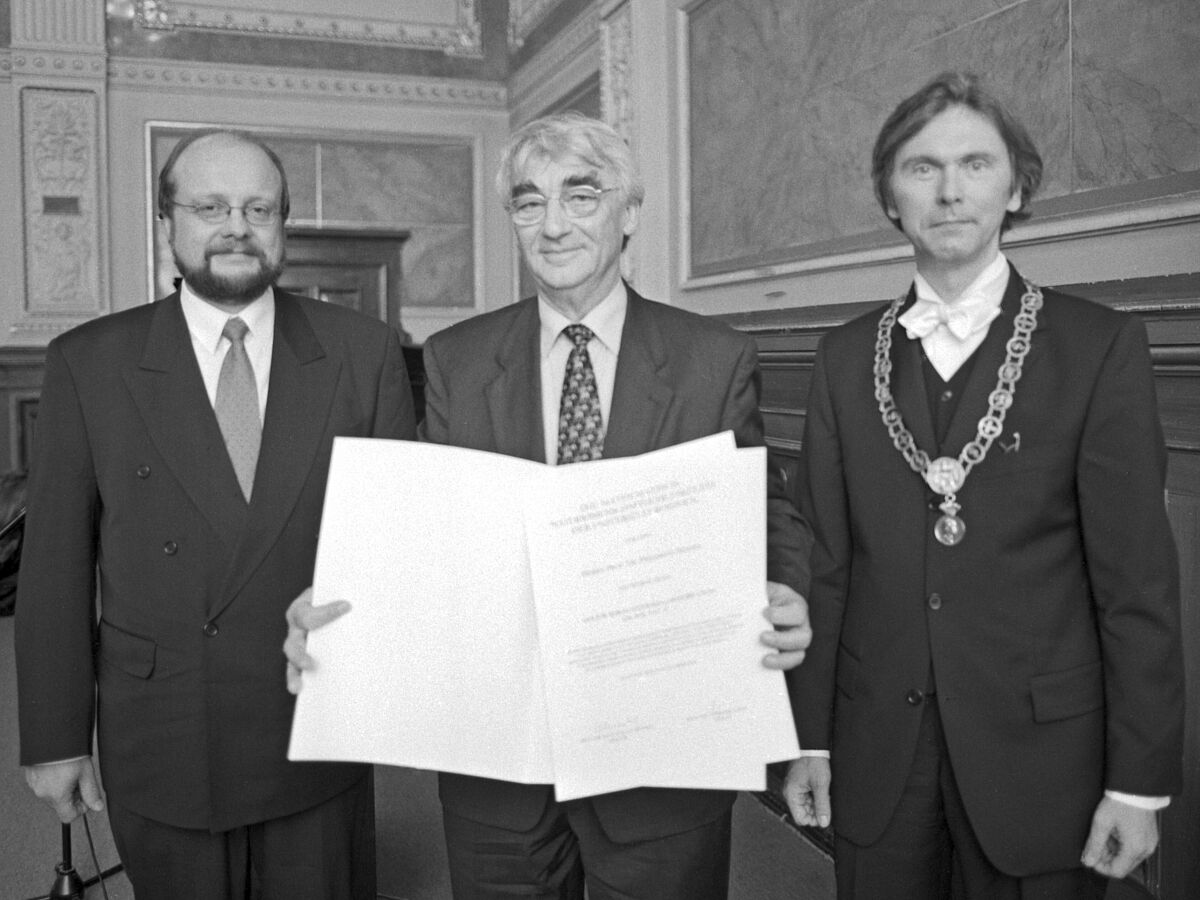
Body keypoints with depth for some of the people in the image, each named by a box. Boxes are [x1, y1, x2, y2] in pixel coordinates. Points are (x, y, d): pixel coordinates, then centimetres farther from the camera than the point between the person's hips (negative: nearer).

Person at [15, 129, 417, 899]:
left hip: (322, 736, 1)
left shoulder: (364, 351, -3)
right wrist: (54, 738, -1)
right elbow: (57, 561, -2)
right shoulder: (89, 363, -3)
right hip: (161, 745, 0)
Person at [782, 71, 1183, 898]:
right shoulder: (846, 357, 3)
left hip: (1041, 752, -2)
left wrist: (1139, 782, -7)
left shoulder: (1101, 347, -4)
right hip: (877, 757, 2)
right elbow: (827, 561, 3)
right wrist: (810, 736, 3)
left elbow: (1138, 579, -6)